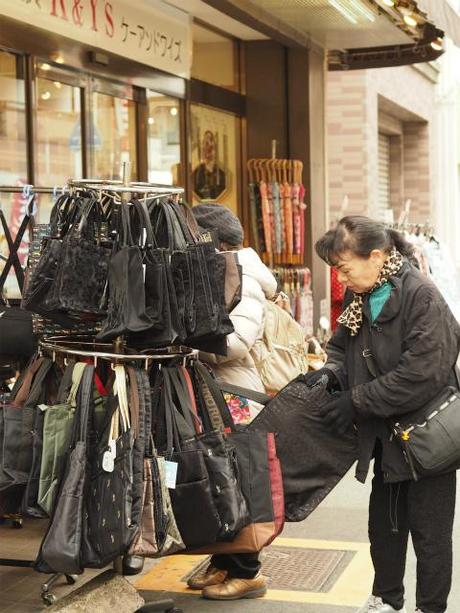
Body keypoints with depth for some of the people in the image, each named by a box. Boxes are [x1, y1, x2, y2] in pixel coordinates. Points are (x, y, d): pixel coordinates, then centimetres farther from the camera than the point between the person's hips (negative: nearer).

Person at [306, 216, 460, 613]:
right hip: (387, 436, 8)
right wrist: (333, 371, -8)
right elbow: (342, 345, 15)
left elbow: (422, 373, -27)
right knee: (384, 524, 18)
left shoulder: (422, 297, -21)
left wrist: (358, 400, -22)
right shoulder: (359, 298, 3)